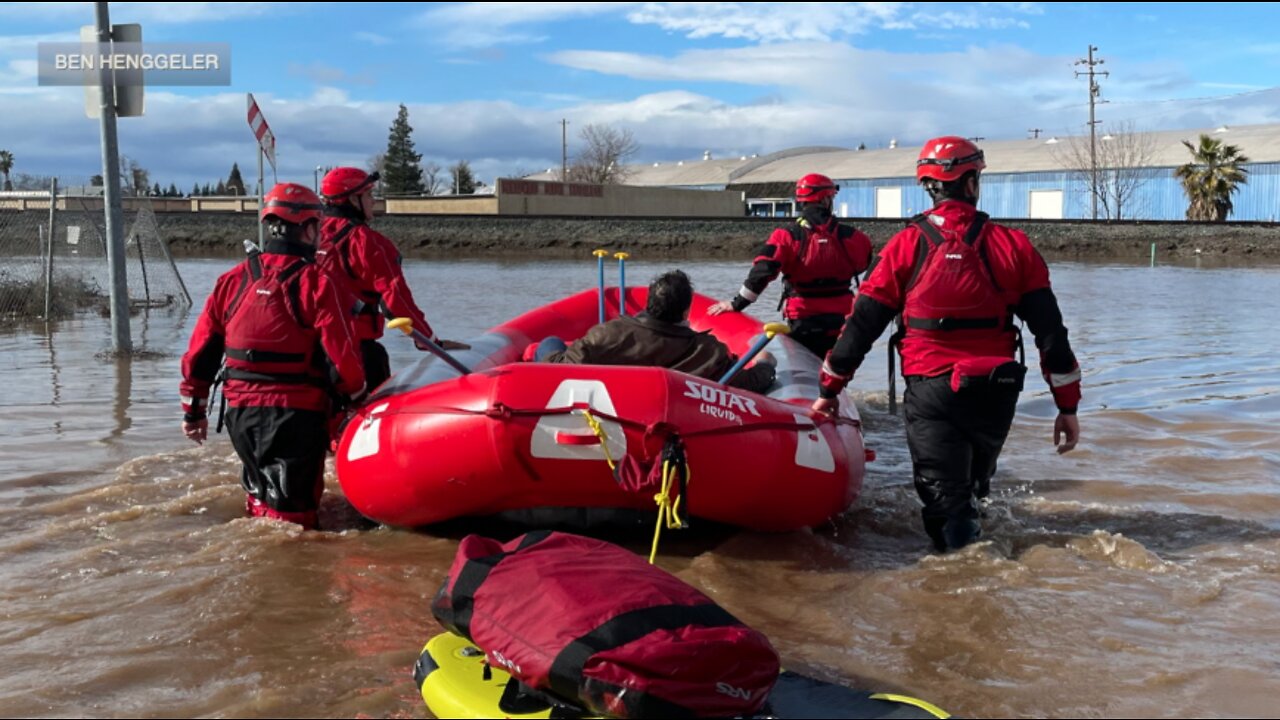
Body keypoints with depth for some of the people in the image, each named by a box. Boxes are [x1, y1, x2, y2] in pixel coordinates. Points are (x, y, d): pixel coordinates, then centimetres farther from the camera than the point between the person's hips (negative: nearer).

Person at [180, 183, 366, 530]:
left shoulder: (231, 281, 6)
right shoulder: (317, 284, -10)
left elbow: (200, 351, 8)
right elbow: (342, 358, -14)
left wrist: (194, 409, 18)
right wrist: (357, 394, 5)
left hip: (240, 412, 6)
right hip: (296, 416, -6)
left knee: (261, 499, 23)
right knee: (291, 514, 0)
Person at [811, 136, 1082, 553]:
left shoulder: (906, 246, -3)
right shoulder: (1014, 246, 0)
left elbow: (864, 322, 0)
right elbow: (1050, 331, -1)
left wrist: (830, 389, 10)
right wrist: (1068, 406, 6)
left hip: (930, 393, -2)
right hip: (995, 393, 2)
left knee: (946, 502, 3)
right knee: (971, 489, 26)